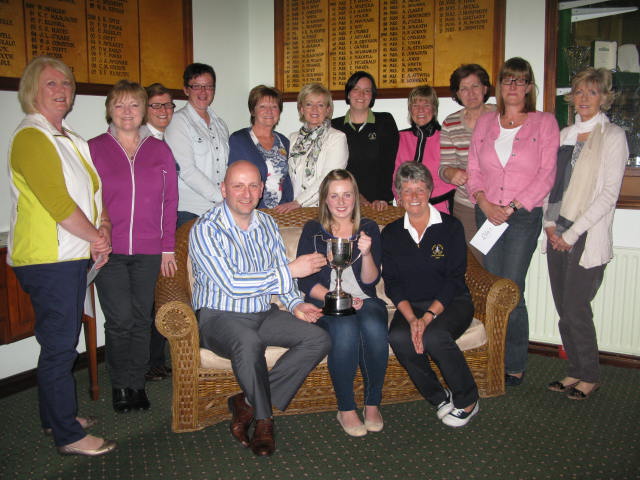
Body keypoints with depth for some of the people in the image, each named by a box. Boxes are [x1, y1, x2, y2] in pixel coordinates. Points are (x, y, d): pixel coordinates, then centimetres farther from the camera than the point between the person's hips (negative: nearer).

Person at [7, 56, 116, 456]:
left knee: (63, 342, 18)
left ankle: (56, 415, 33)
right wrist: (97, 238, -10)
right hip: (48, 260, -9)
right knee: (60, 345, -1)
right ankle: (69, 436, 11)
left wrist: (104, 232, 0)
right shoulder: (31, 137, -13)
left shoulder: (70, 138, 16)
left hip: (72, 256, 9)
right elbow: (58, 203, -20)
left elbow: (93, 191, 17)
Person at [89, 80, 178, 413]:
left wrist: (168, 248, 3)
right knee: (120, 319, -5)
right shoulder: (93, 149, 3)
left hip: (148, 251, 2)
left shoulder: (160, 150, 8)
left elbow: (170, 201, 8)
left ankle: (136, 383, 24)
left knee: (142, 318, 8)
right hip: (108, 249, -2)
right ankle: (120, 385, 17)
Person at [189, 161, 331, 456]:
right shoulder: (205, 229, -14)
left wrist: (295, 304, -2)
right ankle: (263, 419, -12)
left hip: (262, 314, 7)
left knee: (319, 339, -13)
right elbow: (231, 285, -23)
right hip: (219, 317, -6)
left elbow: (282, 275, 18)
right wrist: (289, 271, -21)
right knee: (248, 342, -39)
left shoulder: (267, 224, 8)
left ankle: (248, 402, -9)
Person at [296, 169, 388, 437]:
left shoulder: (368, 229, 9)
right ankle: (345, 409, -17)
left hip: (364, 300, 2)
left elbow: (371, 280, 3)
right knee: (345, 328, -34)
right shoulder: (313, 231, 5)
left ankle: (373, 403, -13)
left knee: (374, 327, -32)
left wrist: (366, 253, -16)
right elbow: (305, 282, -1)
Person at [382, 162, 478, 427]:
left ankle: (467, 400, -7)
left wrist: (428, 317, -20)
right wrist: (412, 318, -17)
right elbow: (392, 284, 1)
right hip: (411, 306, 3)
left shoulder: (451, 227, -1)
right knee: (398, 337, -30)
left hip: (451, 303, -2)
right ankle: (439, 397, -6)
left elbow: (454, 279, -7)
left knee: (434, 336, -33)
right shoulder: (391, 234, 7)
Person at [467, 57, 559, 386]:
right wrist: (484, 202, -6)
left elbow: (547, 173, -3)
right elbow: (473, 170, 11)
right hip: (487, 216, 4)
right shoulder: (484, 123, 14)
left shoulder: (544, 123, 4)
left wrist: (513, 206, -11)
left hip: (524, 216, -3)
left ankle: (515, 365, 7)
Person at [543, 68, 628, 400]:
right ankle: (575, 371, 23)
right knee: (564, 309, 8)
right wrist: (550, 222, 0)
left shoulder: (613, 136, -3)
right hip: (558, 233, 6)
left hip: (588, 235, -5)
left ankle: (590, 376, 15)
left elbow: (609, 194, -10)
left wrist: (572, 233, -13)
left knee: (575, 308, -3)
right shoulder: (565, 134, 15)